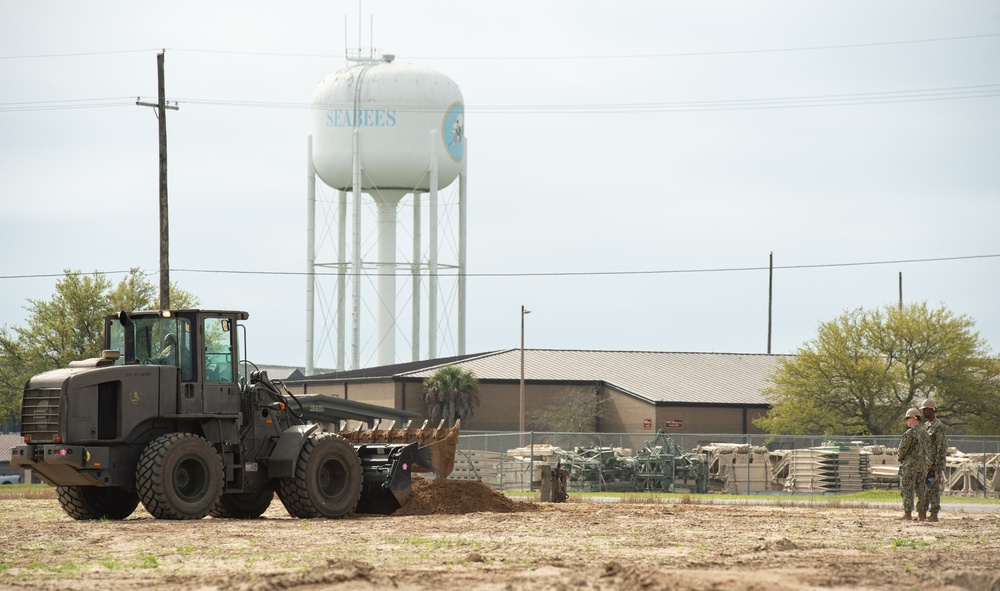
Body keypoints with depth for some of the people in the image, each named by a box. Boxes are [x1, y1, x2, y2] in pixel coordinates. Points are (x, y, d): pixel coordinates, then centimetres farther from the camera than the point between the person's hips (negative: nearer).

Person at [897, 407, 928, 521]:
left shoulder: (909, 434, -14)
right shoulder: (924, 434, 9)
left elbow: (902, 450, -12)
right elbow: (927, 449, 13)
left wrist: (900, 458, 8)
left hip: (910, 465, -7)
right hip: (922, 464, 7)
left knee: (907, 490, -2)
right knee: (921, 490, 9)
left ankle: (908, 514, -5)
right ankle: (921, 513, 9)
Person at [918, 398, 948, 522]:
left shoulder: (938, 426, -11)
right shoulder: (926, 426, 17)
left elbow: (942, 447, -15)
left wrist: (937, 464, -19)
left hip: (934, 463, -9)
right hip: (925, 464, 9)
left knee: (933, 489, -7)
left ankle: (934, 514, -5)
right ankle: (921, 513, 11)